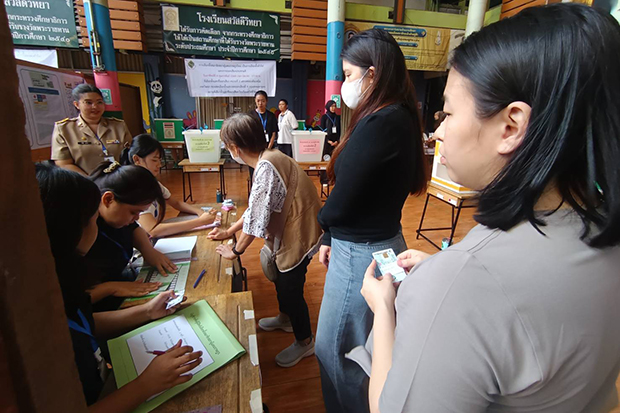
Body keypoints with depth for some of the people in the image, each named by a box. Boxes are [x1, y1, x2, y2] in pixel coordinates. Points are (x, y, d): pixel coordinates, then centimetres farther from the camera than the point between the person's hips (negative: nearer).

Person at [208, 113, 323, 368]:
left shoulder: (266, 166, -27)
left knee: (290, 288, 5)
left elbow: (256, 217, -23)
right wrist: (229, 232, 19)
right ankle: (286, 318, 51)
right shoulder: (268, 159, 5)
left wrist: (236, 251, -7)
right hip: (288, 231, 10)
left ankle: (304, 342, 30)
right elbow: (256, 207, 13)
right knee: (280, 276, 25)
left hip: (298, 234, -10)